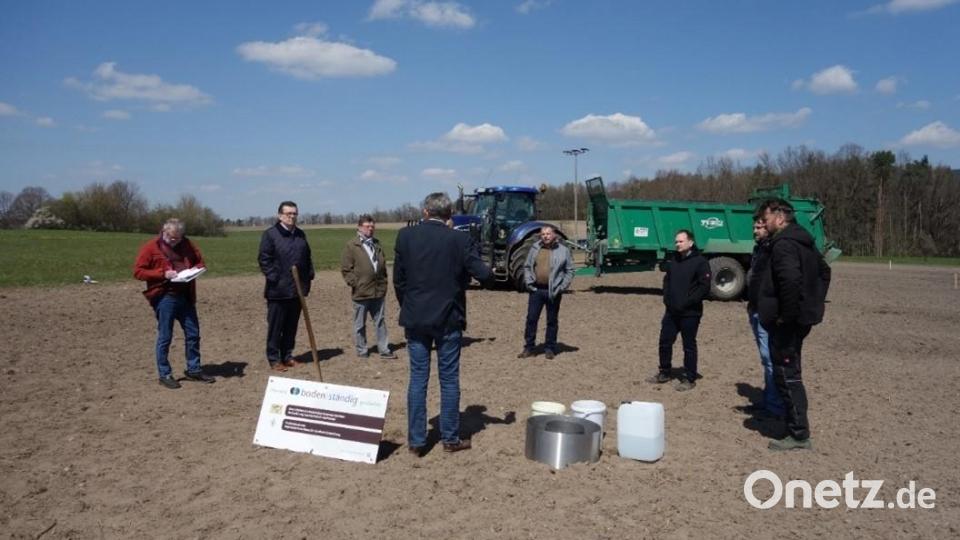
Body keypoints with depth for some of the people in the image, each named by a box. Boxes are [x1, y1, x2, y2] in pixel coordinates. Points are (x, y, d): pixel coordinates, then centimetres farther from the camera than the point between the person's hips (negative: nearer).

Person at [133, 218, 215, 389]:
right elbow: (138, 271, -7)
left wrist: (195, 269, -6)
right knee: (164, 337, 1)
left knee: (193, 334, 10)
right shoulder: (151, 247, -4)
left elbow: (200, 262, 18)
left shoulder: (186, 244, 9)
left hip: (186, 296, 5)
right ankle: (165, 375, 12)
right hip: (164, 298, -5)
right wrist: (163, 274, -19)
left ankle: (193, 370, 23)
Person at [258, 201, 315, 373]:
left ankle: (287, 355, 24)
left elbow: (307, 257, 20)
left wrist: (309, 276, 10)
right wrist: (273, 278, -16)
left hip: (297, 289, 6)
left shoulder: (300, 234, 13)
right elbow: (264, 259, -10)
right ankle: (274, 359, 10)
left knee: (292, 326, 13)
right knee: (275, 326, 1)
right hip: (278, 290, -6)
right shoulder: (270, 234, -7)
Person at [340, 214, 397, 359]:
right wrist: (355, 284, -13)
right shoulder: (351, 245, -6)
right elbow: (345, 269, -8)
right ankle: (361, 350, 19)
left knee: (380, 322, 10)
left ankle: (384, 350, 16)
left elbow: (383, 265, 20)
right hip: (361, 292, -5)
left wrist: (383, 282, 13)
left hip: (378, 291, 5)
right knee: (360, 324, 7)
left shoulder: (376, 244, 12)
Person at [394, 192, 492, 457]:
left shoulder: (405, 236, -3)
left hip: (415, 319, 2)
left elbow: (398, 279, 1)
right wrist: (490, 270, 15)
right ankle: (450, 438, 17)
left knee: (417, 378, 9)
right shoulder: (460, 239, -8)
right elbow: (482, 274, -9)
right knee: (449, 379, 9)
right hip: (448, 319, -1)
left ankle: (416, 440, 13)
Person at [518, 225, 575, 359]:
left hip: (553, 291, -2)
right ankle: (528, 348, 11)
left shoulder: (563, 250, 1)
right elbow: (527, 266, 11)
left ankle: (550, 349, 17)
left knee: (552, 321, 7)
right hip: (536, 289, 2)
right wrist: (528, 282, -2)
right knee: (531, 318, 2)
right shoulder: (535, 248, 7)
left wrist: (562, 287, -7)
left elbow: (570, 271, 2)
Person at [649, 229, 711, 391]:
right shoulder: (673, 260, 10)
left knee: (689, 346, 4)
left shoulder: (700, 262, -10)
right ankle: (664, 373, 26)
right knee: (665, 341, 10)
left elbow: (704, 288, -14)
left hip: (690, 313, -6)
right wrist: (667, 298, 4)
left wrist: (687, 302, -17)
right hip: (671, 311, 6)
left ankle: (690, 379, 15)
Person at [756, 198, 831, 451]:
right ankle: (797, 428, 30)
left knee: (786, 375, -3)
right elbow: (824, 271, 27)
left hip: (785, 322, -10)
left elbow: (790, 280, -34)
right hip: (802, 316, 10)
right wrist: (814, 303, 23)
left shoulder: (783, 243, -18)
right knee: (791, 373, 19)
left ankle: (799, 435, 2)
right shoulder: (803, 240, 15)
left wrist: (786, 314, -23)